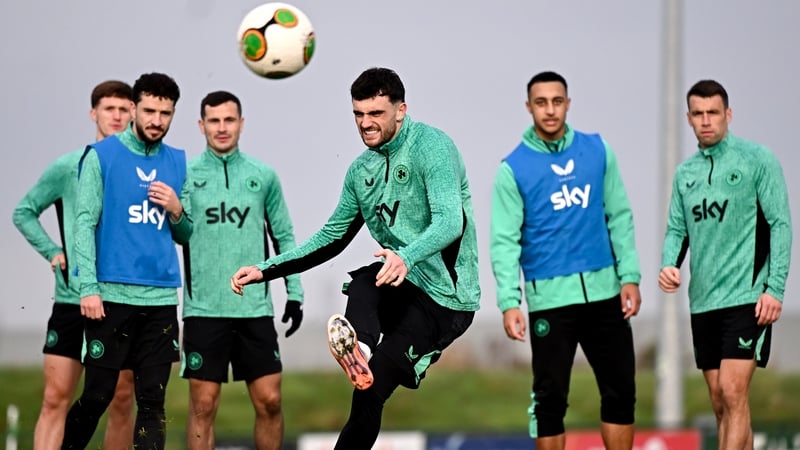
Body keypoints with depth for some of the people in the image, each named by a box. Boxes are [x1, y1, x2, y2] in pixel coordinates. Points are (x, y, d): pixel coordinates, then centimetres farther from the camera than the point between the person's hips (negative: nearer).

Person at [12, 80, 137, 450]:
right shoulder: (68, 167, 2)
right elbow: (24, 212, 11)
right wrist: (53, 252, -1)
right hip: (73, 299, -1)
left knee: (122, 402, 5)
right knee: (56, 398, -6)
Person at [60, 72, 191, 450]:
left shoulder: (178, 163, 12)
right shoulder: (102, 156, -1)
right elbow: (85, 223, -6)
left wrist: (177, 211, -4)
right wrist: (88, 288, -14)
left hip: (162, 298, 4)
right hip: (112, 295, -4)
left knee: (152, 401, 1)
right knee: (98, 395, -1)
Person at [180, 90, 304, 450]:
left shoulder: (264, 176, 8)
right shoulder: (186, 175, 2)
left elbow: (284, 237, 14)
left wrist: (295, 292, 9)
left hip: (255, 308, 2)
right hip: (204, 309, -2)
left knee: (269, 400, 1)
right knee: (203, 405, -1)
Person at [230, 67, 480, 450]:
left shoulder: (431, 146, -12)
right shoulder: (361, 170, 12)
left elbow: (450, 221, -26)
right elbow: (331, 238, 22)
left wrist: (407, 257, -45)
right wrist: (266, 270, 12)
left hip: (445, 299, -6)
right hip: (404, 289, 7)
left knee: (369, 391, -18)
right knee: (363, 283, -28)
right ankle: (359, 352, -55)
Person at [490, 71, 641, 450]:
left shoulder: (598, 151, 5)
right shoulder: (513, 169, -4)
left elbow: (620, 217, 9)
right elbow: (504, 241, -7)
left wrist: (630, 277, 1)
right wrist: (509, 302, -17)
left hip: (604, 291, 3)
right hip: (549, 298, -3)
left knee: (620, 393, 6)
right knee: (550, 398, 0)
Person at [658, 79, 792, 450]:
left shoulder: (757, 159, -3)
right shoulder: (684, 173, 13)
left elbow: (780, 224, -6)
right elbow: (677, 229, 16)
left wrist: (775, 288, -14)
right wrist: (668, 265, -6)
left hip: (746, 297, -6)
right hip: (702, 302, 6)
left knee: (733, 394, -15)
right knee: (720, 403, 7)